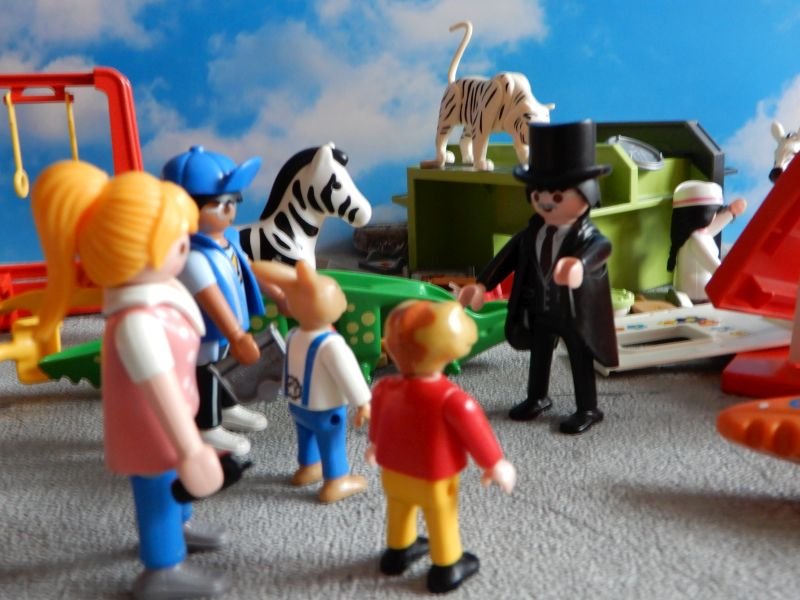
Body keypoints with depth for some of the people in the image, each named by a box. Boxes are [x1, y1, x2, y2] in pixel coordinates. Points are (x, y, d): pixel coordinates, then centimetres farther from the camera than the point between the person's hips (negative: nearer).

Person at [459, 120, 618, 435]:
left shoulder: (587, 236, -23)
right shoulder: (533, 231, -5)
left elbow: (601, 248, -46)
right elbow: (510, 254, 4)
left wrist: (579, 264, -71)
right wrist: (482, 284, 3)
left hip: (575, 313, -6)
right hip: (540, 309, 6)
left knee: (580, 361, 9)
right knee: (539, 356, 22)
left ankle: (588, 408, 26)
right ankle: (536, 398, 43)